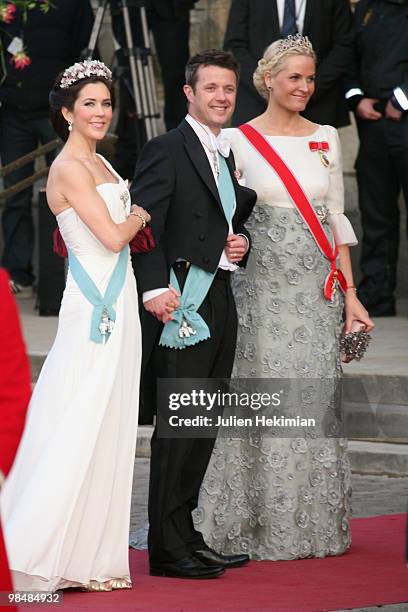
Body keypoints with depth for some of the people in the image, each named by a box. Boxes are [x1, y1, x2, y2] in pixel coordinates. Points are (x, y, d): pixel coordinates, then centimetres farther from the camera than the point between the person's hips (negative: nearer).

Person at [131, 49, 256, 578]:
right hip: (181, 303, -9)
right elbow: (144, 226, -17)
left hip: (219, 304, 9)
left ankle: (185, 536, 19)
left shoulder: (225, 156, 20)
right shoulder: (167, 150, -7)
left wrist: (239, 242, 8)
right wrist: (155, 289, -27)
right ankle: (168, 548, -5)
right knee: (178, 426, -8)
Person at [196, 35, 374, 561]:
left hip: (317, 290, 3)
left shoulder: (326, 139, 8)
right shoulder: (238, 141, -1)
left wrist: (349, 292, 6)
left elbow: (336, 219, 10)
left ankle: (314, 522, 16)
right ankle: (260, 523, 8)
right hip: (262, 286, -3)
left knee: (314, 403, 5)